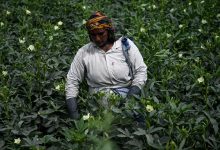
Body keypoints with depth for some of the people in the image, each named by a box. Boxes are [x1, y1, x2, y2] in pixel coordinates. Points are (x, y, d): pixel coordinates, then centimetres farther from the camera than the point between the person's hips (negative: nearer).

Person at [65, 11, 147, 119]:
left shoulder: (126, 45, 2)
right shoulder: (83, 52, 4)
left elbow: (141, 70, 5)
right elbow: (72, 80, 7)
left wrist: (133, 91, -11)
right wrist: (72, 111, -3)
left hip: (127, 95, 0)